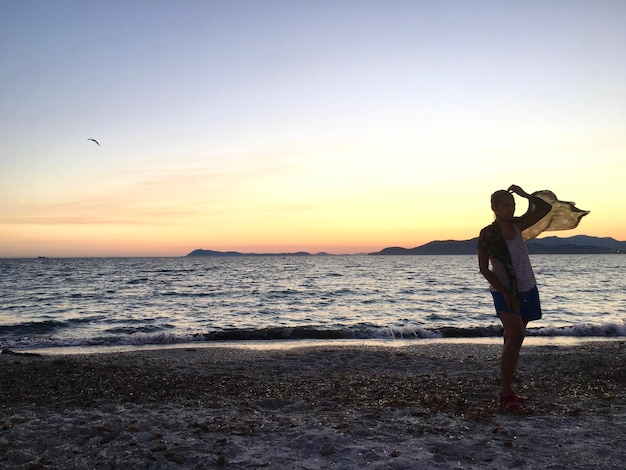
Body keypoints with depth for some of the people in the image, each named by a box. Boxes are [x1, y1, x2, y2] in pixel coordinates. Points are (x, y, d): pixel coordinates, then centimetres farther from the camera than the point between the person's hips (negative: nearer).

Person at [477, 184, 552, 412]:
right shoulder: (487, 234, -12)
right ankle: (505, 394, -15)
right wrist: (506, 293, -16)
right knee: (516, 337, -20)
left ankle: (507, 390, 19)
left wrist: (524, 194, -7)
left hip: (527, 290, 6)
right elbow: (484, 268, -12)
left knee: (513, 339, 11)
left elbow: (545, 208, 6)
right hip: (505, 292, -6)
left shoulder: (517, 225, 4)